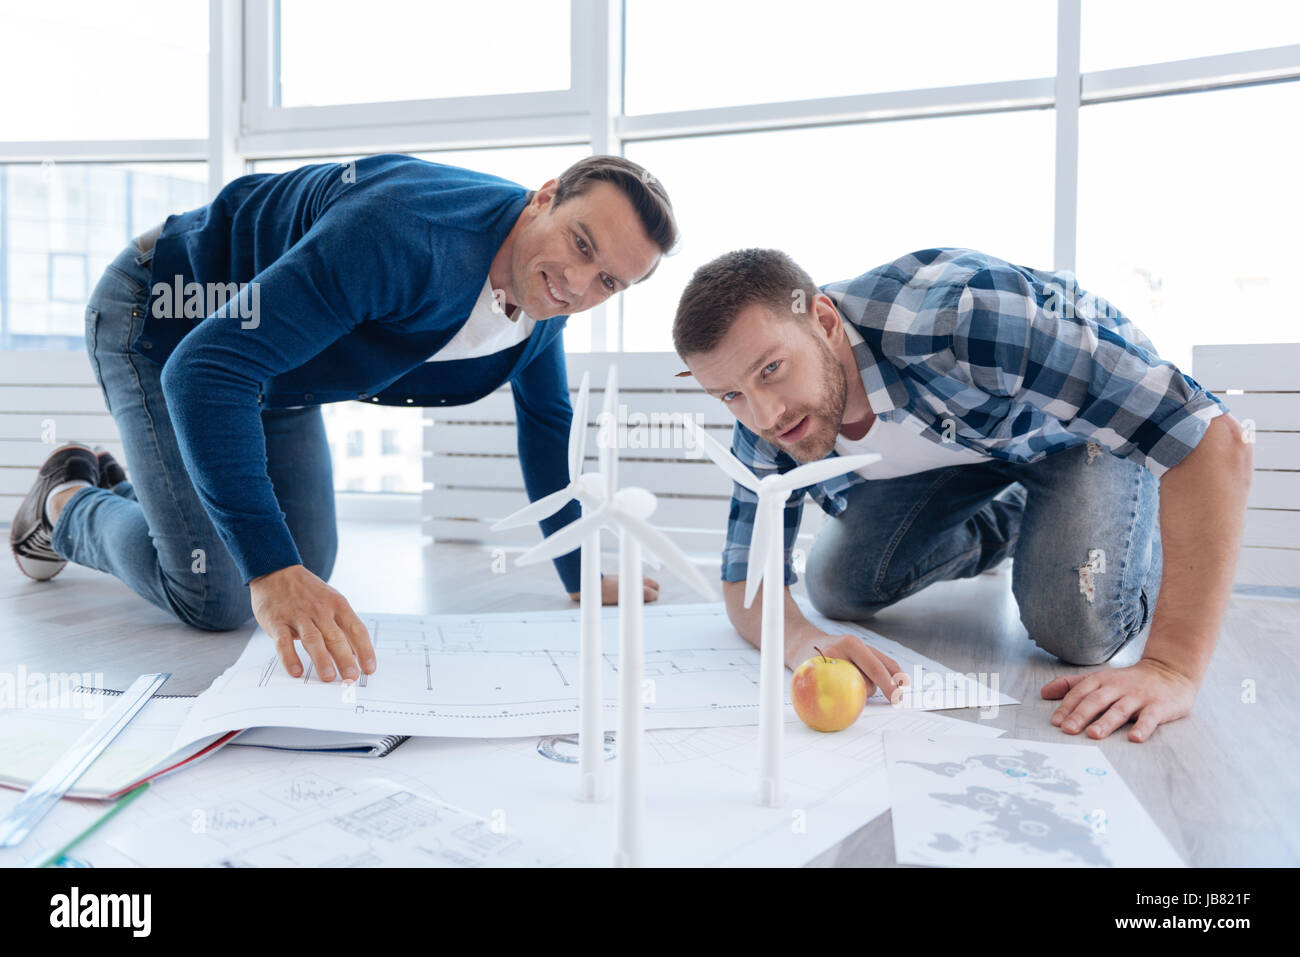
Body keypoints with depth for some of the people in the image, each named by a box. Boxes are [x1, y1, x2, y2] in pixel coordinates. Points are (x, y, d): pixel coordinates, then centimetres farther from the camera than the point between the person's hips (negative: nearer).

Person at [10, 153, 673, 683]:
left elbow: (547, 422, 3)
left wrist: (581, 579, 3)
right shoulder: (407, 241, -40)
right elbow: (204, 368, -45)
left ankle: (127, 490, 35)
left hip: (276, 373, 7)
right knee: (215, 599, -14)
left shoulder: (544, 297, -13)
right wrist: (271, 569, -53)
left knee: (306, 573, 9)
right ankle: (67, 504, 18)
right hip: (165, 322, -7)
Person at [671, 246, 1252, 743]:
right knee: (836, 590, -2)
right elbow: (747, 582, -14)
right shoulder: (765, 421, -24)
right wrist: (801, 642, -39)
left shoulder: (962, 314, -44)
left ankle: (1142, 539, 12)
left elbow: (1212, 440, -43)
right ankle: (1007, 525, 23)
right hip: (947, 443, 5)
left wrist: (1172, 670, -47)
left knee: (1073, 630, -23)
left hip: (1086, 419, -4)